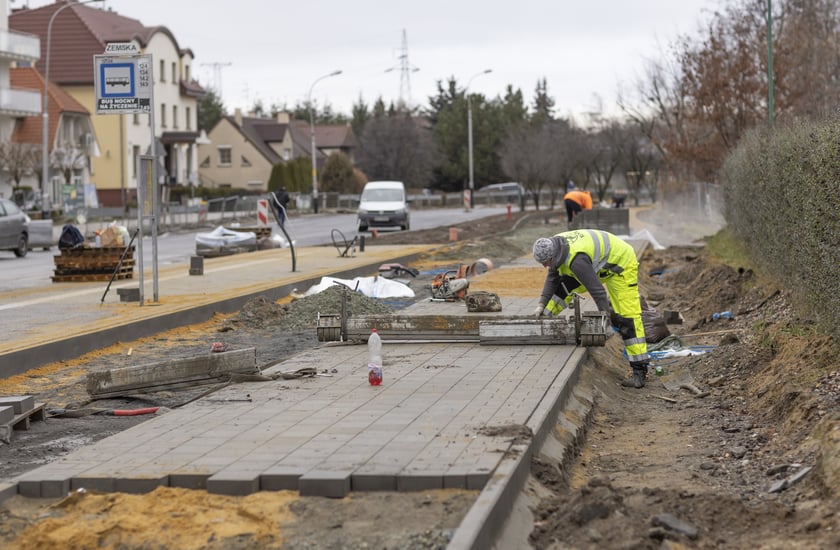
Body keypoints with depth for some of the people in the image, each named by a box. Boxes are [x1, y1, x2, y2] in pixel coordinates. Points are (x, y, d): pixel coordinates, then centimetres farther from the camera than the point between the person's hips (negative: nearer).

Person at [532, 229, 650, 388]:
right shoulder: (554, 247, -11)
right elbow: (552, 278, 3)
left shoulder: (576, 260, -39)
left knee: (628, 316, -14)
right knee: (562, 286, 6)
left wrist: (607, 318, -30)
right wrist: (542, 305, -3)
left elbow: (597, 290, -36)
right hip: (599, 263, 9)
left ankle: (640, 372, -14)